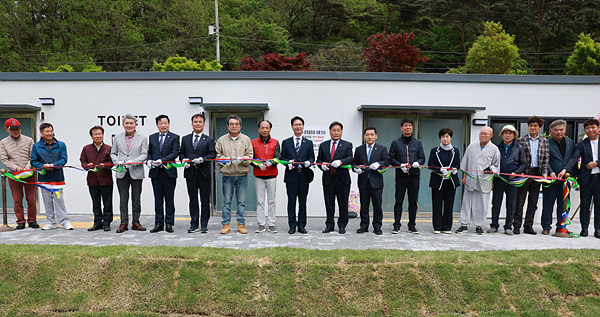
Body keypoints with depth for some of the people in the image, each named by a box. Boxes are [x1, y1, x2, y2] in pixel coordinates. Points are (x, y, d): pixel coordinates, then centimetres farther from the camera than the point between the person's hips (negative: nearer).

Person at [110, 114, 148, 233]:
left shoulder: (142, 138, 3)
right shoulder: (118, 137, 11)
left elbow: (144, 154, -3)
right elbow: (113, 153, 14)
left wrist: (133, 162, -18)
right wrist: (117, 162, -6)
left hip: (136, 173, -2)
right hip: (121, 173, 2)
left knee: (136, 200, 5)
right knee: (123, 199, 4)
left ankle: (136, 222, 15)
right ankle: (124, 223, 12)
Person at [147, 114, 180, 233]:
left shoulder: (174, 137, 2)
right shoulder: (152, 137, 14)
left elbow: (175, 153, -8)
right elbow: (149, 152, 15)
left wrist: (162, 160, -19)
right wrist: (149, 161, -6)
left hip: (169, 172, -3)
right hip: (155, 172, 3)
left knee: (169, 199, 2)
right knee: (158, 199, 7)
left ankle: (169, 223, 9)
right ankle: (158, 223, 13)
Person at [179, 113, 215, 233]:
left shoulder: (209, 140, 7)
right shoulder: (185, 139, 14)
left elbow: (212, 154, -3)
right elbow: (181, 153, 16)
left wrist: (203, 159, -19)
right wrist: (183, 160, -5)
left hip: (204, 173, -2)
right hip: (190, 173, 2)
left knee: (205, 200, 2)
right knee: (193, 200, 6)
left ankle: (204, 225, 9)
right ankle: (194, 224, 12)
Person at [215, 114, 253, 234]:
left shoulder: (246, 139, 7)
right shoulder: (221, 140, 7)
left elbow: (250, 156, 4)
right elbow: (217, 155, 11)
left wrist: (242, 159, -15)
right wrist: (225, 159, -8)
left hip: (242, 175, 0)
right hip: (227, 175, 0)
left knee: (241, 201, 4)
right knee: (227, 201, 2)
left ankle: (241, 224, 13)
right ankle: (226, 224, 11)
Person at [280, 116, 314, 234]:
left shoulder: (309, 143, 13)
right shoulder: (286, 142, 11)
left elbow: (312, 157, 9)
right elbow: (282, 157, 8)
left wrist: (309, 162, -13)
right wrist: (288, 162, -12)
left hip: (304, 175, 1)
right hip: (291, 175, -1)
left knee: (303, 201, 4)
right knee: (291, 201, 1)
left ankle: (301, 225, 11)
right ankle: (292, 225, 8)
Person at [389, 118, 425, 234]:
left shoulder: (418, 142, 13)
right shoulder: (396, 142, 8)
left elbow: (422, 158, 11)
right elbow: (391, 158, 5)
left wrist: (418, 163, -11)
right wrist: (400, 165, -11)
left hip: (414, 175, 2)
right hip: (400, 175, -1)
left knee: (413, 201, 5)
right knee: (398, 201, 0)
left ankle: (412, 225, 13)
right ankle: (397, 225, 7)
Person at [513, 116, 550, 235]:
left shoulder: (544, 141, 12)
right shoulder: (521, 140, 2)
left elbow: (546, 158, 8)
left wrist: (544, 173, -2)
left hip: (537, 174, 3)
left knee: (533, 203, 7)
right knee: (519, 201, -1)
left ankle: (528, 226, 15)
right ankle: (517, 226, 6)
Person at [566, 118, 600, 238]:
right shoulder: (582, 144, 2)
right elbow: (574, 158, -9)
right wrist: (566, 170, -23)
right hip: (587, 179, 0)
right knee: (585, 205, 5)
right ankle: (584, 228, 14)